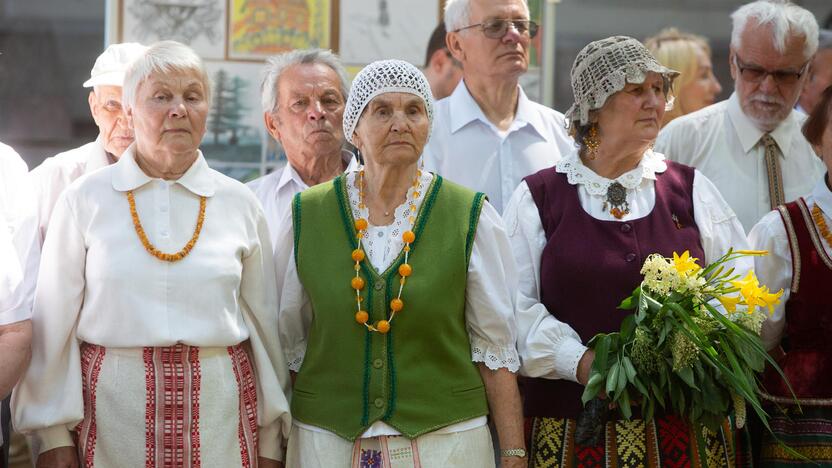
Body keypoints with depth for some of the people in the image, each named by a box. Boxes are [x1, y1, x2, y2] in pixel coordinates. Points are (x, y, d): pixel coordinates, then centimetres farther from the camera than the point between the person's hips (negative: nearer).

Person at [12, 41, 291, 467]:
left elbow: (264, 325, 10)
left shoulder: (240, 204, 6)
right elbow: (52, 324, 2)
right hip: (110, 410, -1)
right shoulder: (85, 200, 0)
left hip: (219, 411, 2)